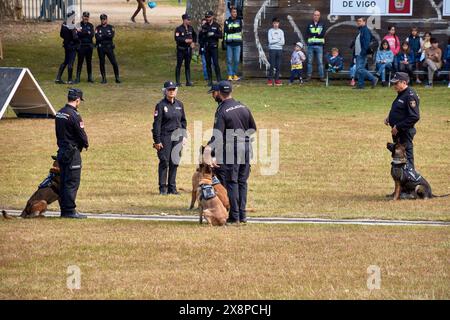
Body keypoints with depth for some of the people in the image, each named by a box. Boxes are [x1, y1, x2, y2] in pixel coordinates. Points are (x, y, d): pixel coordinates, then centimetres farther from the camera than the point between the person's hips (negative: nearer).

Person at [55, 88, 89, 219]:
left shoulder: (59, 114, 9)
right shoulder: (74, 115, -17)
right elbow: (81, 134, -14)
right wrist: (86, 144, 6)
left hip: (61, 151, 9)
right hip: (72, 152, -9)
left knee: (64, 182, 12)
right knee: (72, 182, -5)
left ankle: (64, 210, 16)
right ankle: (70, 211, -5)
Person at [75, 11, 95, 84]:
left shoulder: (90, 25, 10)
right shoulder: (79, 25, 3)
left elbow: (92, 35, -5)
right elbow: (78, 34, -8)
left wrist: (82, 32, -14)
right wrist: (87, 33, -15)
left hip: (89, 45, 3)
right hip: (81, 46, -3)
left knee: (89, 62, 7)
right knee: (80, 61, -4)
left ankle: (90, 77, 13)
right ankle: (78, 77, -2)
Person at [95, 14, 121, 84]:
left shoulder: (111, 27, 7)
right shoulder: (98, 28, 7)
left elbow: (111, 36, -11)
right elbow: (97, 37, -8)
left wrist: (102, 36, -10)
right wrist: (106, 36, -10)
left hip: (109, 47, -1)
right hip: (100, 47, 1)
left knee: (114, 63, -6)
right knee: (102, 63, 3)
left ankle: (117, 78, 2)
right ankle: (103, 78, 10)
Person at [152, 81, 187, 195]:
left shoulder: (179, 104, 10)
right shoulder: (161, 105, -6)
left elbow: (183, 121, 19)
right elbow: (157, 123, -7)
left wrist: (184, 135, 12)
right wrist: (157, 141, -10)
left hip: (177, 137, 5)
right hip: (165, 137, -5)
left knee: (174, 162, 6)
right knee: (164, 162, -4)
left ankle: (172, 187, 12)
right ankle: (163, 188, 3)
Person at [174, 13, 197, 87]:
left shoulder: (190, 28, 8)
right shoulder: (179, 29, -9)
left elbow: (195, 35, 25)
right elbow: (177, 38, -19)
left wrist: (193, 42, 11)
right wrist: (185, 40, -23)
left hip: (188, 49, 5)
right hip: (181, 49, -5)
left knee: (187, 65, 8)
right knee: (179, 65, 0)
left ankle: (188, 81, 11)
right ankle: (177, 82, 5)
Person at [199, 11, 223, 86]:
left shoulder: (216, 26, 2)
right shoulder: (204, 26, 11)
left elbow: (220, 35, -4)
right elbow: (201, 37, 12)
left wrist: (213, 34, -15)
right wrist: (201, 46, 1)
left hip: (214, 47, -4)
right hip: (206, 47, 4)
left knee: (215, 63, -11)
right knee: (208, 64, 4)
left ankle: (219, 78, -5)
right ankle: (210, 80, 7)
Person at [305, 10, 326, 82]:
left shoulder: (322, 25, 9)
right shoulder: (310, 25, 13)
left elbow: (322, 34, -4)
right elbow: (307, 35, 2)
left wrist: (313, 34, -7)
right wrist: (317, 34, -7)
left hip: (319, 45, -2)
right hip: (311, 45, 2)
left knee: (320, 62, -4)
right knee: (309, 61, 2)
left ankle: (322, 76, -3)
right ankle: (309, 76, 7)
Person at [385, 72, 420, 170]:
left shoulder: (410, 96, -18)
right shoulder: (400, 95, 13)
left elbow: (415, 117, -24)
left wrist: (398, 127, -22)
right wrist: (389, 118, 8)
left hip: (405, 132, -11)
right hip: (397, 132, 11)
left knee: (407, 157, -7)